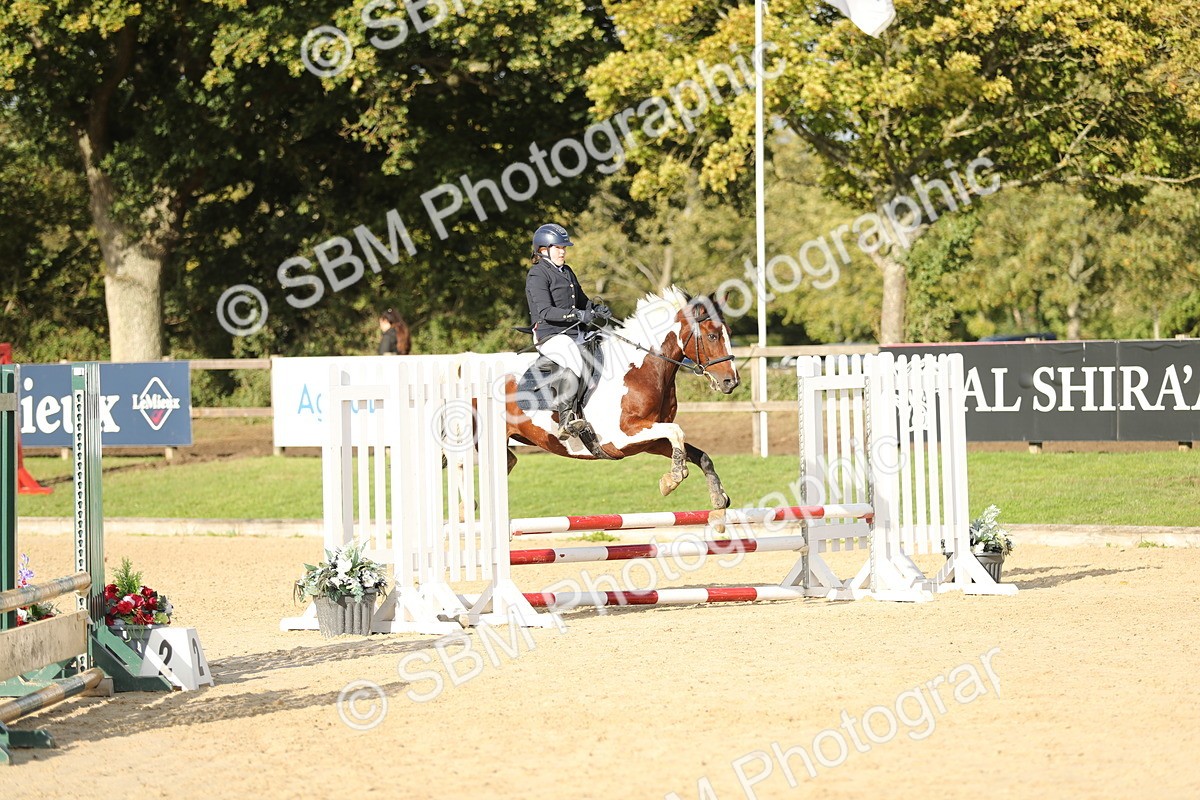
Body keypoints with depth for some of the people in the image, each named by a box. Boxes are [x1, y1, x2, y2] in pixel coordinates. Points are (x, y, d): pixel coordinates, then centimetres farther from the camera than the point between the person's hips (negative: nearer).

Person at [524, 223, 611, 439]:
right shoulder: (537, 275, -7)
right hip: (550, 334, -9)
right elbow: (545, 311, -18)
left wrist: (597, 309, 3)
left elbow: (582, 302, 27)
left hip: (575, 333, 9)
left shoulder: (567, 272, 21)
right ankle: (566, 416, -23)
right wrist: (577, 315, -28)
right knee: (575, 361, -34)